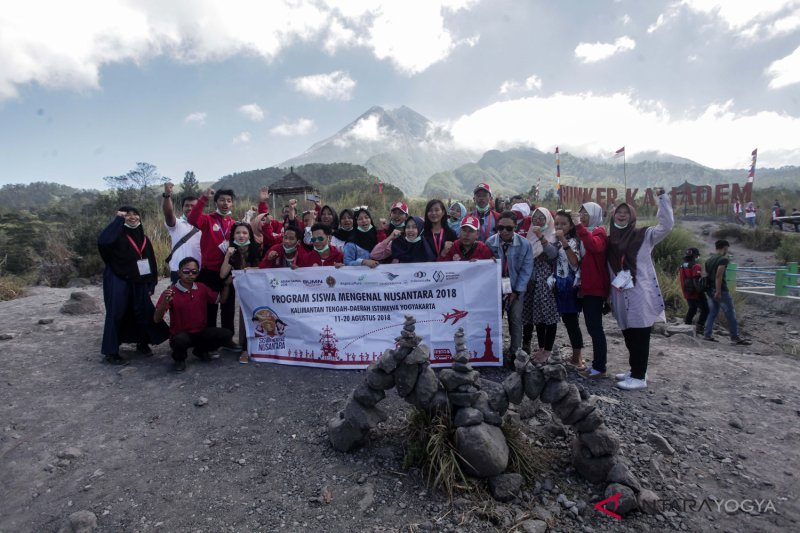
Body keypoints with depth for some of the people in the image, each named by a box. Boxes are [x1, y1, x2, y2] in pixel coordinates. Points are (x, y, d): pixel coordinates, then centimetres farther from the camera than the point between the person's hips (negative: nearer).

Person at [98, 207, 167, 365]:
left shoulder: (144, 239, 11)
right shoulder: (117, 235, -7)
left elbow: (151, 261, 12)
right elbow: (102, 240, -32)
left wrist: (151, 284, 6)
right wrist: (118, 219, -23)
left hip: (139, 283, 6)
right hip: (118, 282, -5)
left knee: (144, 312, 9)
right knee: (116, 314, -5)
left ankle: (142, 343, 28)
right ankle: (111, 352, 3)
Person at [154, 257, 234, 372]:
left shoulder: (201, 288, 1)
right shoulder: (170, 292, -14)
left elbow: (220, 299, 14)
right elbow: (157, 319, -19)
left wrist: (227, 284, 0)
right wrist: (165, 301, -36)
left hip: (201, 332, 4)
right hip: (180, 334, -4)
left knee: (226, 334, -19)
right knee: (181, 340, -40)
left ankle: (201, 350, 12)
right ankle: (179, 358, -1)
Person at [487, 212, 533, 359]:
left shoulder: (524, 244, -12)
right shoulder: (490, 243, -12)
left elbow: (526, 270, -7)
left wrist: (515, 291, -10)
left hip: (516, 289, 0)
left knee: (515, 319, -2)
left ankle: (515, 352, 11)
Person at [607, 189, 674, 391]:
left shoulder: (644, 236, 0)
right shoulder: (610, 240, 13)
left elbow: (667, 225, -13)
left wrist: (662, 197, -16)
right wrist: (610, 296, 12)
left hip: (641, 295, -5)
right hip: (621, 297, 5)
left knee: (640, 336, -2)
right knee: (629, 336, 14)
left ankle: (639, 377, 6)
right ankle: (634, 371, 27)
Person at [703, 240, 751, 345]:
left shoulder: (709, 260, 14)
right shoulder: (723, 259, -11)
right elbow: (718, 276, -19)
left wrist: (710, 289, 19)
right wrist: (718, 292, -20)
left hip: (710, 290, 8)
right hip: (721, 290, -8)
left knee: (712, 313, 12)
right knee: (730, 314, -1)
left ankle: (707, 335, 9)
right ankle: (735, 338, 3)